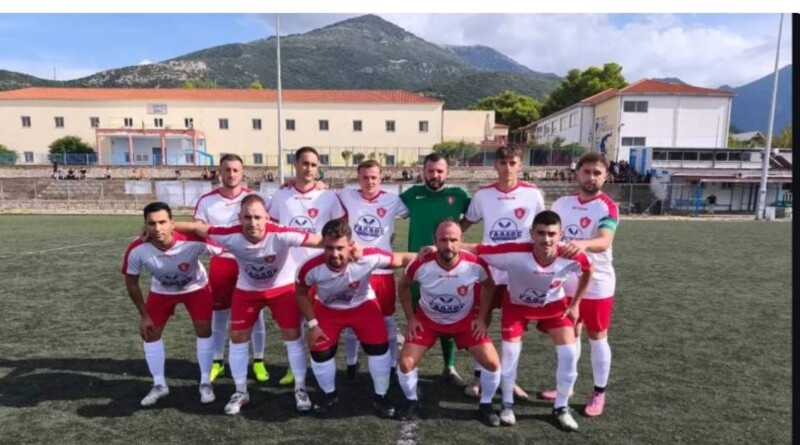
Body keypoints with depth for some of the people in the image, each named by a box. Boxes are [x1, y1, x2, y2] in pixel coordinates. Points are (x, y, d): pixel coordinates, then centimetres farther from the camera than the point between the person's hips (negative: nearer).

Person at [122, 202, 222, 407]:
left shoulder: (193, 241, -40)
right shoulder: (137, 250, -31)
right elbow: (131, 283, -12)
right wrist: (143, 315, -7)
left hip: (196, 288, -2)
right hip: (161, 291, 2)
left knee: (204, 331, -6)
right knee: (150, 333, 2)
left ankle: (205, 383, 12)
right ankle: (159, 385, 20)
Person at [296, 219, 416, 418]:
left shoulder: (369, 258, -39)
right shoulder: (311, 268, -34)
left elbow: (401, 260, -25)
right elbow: (302, 294, -12)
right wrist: (312, 324, -13)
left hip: (363, 305, 0)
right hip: (327, 308, 1)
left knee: (379, 348, -5)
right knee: (320, 351, -3)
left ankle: (380, 397, 19)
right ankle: (329, 395, 26)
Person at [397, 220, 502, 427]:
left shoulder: (476, 264, -27)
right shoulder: (420, 265, -28)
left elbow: (489, 286, -2)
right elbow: (403, 286, -5)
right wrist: (411, 319, -7)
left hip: (465, 320, 0)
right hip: (427, 319, 0)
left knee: (492, 363, -10)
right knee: (406, 363, -10)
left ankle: (485, 405, 18)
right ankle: (412, 402, 20)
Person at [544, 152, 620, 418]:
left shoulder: (608, 207, -15)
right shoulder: (562, 203, 3)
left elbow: (604, 242, -32)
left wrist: (583, 244, -51)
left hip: (597, 284, -5)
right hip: (566, 282, 5)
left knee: (597, 338, 7)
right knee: (570, 334, 17)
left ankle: (599, 393, 23)